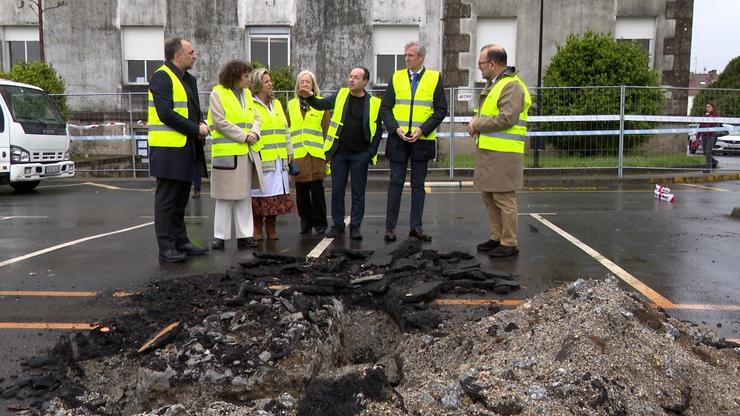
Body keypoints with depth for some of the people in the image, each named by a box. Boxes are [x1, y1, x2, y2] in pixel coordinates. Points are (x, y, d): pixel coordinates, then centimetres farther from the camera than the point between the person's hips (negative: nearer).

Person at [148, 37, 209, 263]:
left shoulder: (189, 79, 18)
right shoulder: (161, 77, -11)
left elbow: (194, 110, 23)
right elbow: (166, 113, -21)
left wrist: (202, 125, 1)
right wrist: (195, 129, -17)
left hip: (186, 149, 9)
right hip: (168, 149, -9)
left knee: (180, 200, 16)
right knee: (166, 200, -2)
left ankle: (180, 242, 25)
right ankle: (166, 248, 4)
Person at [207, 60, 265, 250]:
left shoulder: (246, 93, 14)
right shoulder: (217, 94, -6)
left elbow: (255, 117, 14)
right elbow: (220, 122, -13)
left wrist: (254, 133, -7)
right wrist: (243, 136, -14)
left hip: (247, 152, 6)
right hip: (226, 152, -6)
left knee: (245, 195, 8)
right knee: (224, 195, 0)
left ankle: (244, 235, 14)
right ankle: (220, 236, 9)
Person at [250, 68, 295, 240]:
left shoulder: (277, 104, 19)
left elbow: (285, 129, 23)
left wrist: (289, 150, 19)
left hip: (279, 158, 6)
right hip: (261, 158, -6)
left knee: (276, 193, 8)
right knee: (259, 194, -1)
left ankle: (271, 227, 20)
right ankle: (257, 229, 11)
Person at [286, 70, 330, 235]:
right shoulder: (291, 105, 14)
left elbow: (327, 129, 2)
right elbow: (287, 130, 15)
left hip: (316, 154, -3)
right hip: (298, 154, 3)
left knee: (317, 189, -1)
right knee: (301, 191, 5)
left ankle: (320, 222, 12)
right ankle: (306, 221, 19)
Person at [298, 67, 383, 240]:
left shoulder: (374, 103, -1)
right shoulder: (341, 95, 5)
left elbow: (378, 130, 3)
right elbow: (321, 104, 7)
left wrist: (372, 152, -4)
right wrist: (309, 97, -14)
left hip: (360, 155, -2)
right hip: (339, 154, 2)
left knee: (358, 192, 5)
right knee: (337, 190, 6)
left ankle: (355, 226, 14)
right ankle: (337, 225, 17)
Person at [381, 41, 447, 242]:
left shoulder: (435, 78, 3)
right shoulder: (396, 77, 7)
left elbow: (441, 110, -1)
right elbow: (385, 108, 5)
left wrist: (422, 129, -13)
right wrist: (396, 128, -10)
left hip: (422, 140, 0)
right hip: (398, 139, 1)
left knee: (418, 184, 7)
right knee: (396, 182, 3)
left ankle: (416, 226, 15)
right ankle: (390, 226, 10)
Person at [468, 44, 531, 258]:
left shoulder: (512, 86, -13)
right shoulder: (492, 84, 19)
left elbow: (506, 119, -23)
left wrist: (478, 124, -12)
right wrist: (477, 123, 6)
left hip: (504, 154, -10)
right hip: (488, 151, 10)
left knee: (504, 198, -4)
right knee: (489, 196, 15)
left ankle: (509, 244, 5)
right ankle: (496, 237, 26)